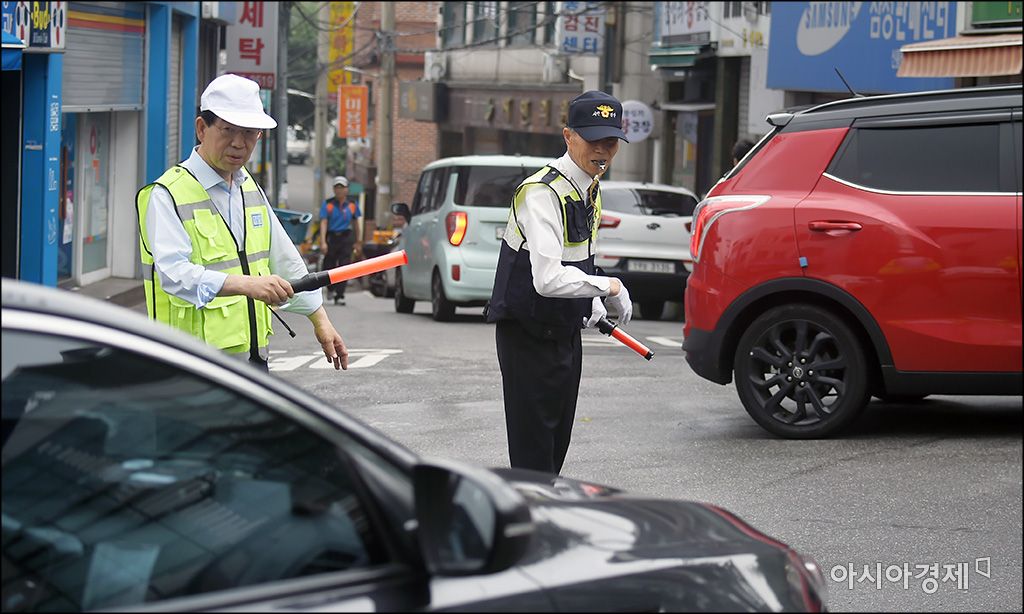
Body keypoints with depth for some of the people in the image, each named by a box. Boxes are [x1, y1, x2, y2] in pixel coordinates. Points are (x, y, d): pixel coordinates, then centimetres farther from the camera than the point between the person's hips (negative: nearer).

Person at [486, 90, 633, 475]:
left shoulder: (590, 190, 8)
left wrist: (592, 302, 5)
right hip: (528, 335, -9)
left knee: (558, 441, 14)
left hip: (566, 332, 9)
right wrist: (610, 287, -22)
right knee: (533, 448, -9)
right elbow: (548, 278, -33)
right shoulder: (543, 193, -23)